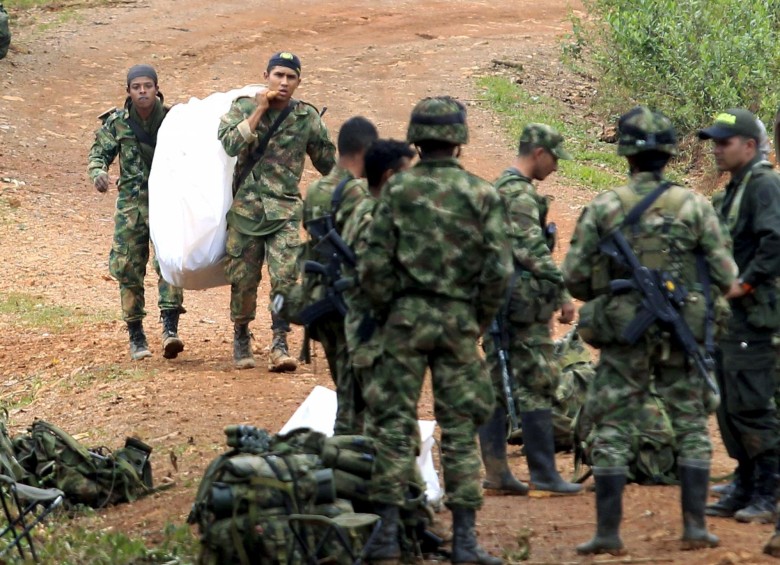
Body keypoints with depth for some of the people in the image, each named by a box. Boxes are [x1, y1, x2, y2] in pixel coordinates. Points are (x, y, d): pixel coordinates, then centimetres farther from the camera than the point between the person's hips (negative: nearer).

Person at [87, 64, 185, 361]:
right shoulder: (117, 123, 0)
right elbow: (99, 151, 3)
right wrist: (98, 172, -18)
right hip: (131, 203, 2)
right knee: (128, 269, 2)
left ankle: (170, 328, -20)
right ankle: (135, 336, 11)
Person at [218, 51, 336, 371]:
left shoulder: (307, 117, 4)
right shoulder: (244, 108, 3)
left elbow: (327, 161, 14)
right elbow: (231, 144, -14)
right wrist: (260, 110, -13)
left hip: (285, 210, 0)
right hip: (245, 207, 0)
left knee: (285, 277, -14)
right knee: (242, 279, 6)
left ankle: (280, 345, -12)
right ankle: (241, 338, 25)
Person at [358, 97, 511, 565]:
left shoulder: (398, 190, -3)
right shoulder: (481, 194, -2)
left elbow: (373, 264, -6)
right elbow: (499, 269, -5)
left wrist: (386, 313, 9)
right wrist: (481, 321, 8)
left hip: (406, 316, 0)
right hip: (458, 321, 0)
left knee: (395, 424, 4)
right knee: (460, 429, 5)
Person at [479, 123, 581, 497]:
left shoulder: (498, 189, 18)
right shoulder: (521, 194, -14)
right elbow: (533, 250, -21)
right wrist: (562, 293, -18)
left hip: (496, 302, 10)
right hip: (524, 302, -10)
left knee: (499, 386, 8)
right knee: (536, 387, -6)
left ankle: (495, 470, 9)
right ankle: (543, 473, -5)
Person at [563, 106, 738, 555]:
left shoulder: (604, 208, -5)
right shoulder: (695, 206, -4)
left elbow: (575, 278, -3)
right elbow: (726, 277, -4)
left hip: (623, 335, 0)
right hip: (684, 333, 0)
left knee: (613, 431, 5)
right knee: (692, 427, 12)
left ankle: (609, 533, 0)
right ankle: (695, 526, 7)